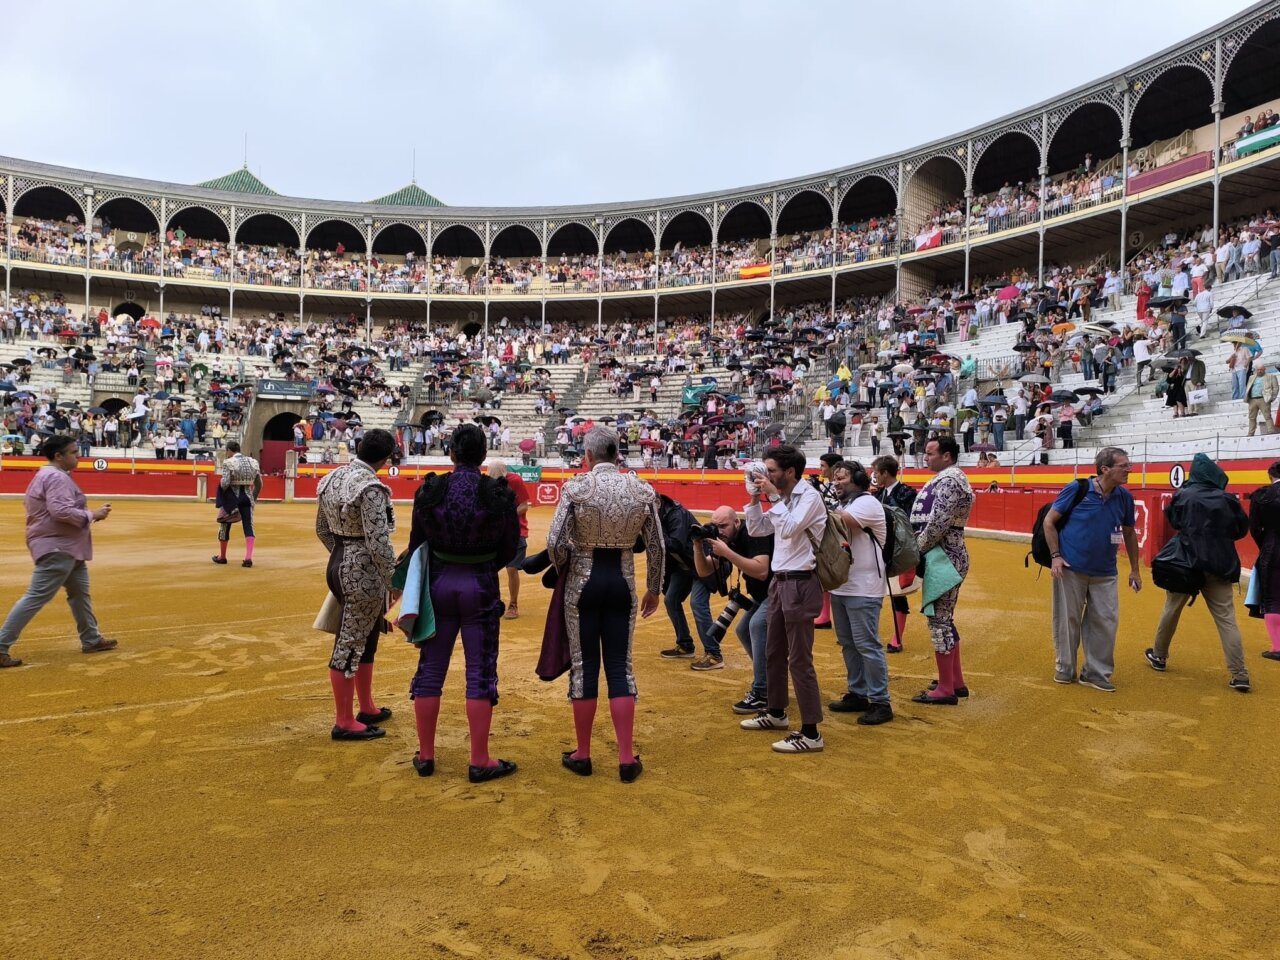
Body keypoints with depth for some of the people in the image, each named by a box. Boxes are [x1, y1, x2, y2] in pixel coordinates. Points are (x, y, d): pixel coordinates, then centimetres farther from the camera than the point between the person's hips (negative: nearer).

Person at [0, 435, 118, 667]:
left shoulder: (46, 475, 16)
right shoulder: (57, 477, -18)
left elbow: (28, 502, 21)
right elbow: (61, 511, -29)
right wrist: (92, 515, -16)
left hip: (66, 547, 12)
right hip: (56, 547, -12)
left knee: (80, 592, 18)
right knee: (37, 597, -9)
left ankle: (91, 640, 28)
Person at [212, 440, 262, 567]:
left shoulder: (229, 463, -10)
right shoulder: (252, 462, 5)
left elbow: (224, 483, -19)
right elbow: (259, 484, 7)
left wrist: (220, 490, 1)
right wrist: (254, 498, 17)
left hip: (231, 497, -3)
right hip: (247, 497, 3)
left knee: (224, 526, 14)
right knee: (249, 526, 0)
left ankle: (222, 557, 29)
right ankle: (249, 558, -14)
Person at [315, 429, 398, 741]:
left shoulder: (333, 478, 8)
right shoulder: (370, 487, -20)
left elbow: (322, 530, 16)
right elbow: (378, 541, -22)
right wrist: (394, 581, -14)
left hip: (339, 566, 9)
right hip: (364, 572, -9)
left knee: (365, 637, 21)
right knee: (350, 644, 1)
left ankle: (368, 708, 36)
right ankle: (344, 723, 15)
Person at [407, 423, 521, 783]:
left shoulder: (430, 490, -6)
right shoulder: (499, 494, -10)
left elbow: (416, 544, 2)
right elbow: (509, 549, -2)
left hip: (439, 584, 2)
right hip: (480, 588, -2)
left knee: (431, 669, 13)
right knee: (480, 674, 5)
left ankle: (425, 756, 22)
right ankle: (480, 762, 11)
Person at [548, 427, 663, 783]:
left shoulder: (576, 486, -10)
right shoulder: (642, 489, -2)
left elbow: (555, 543, -13)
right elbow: (656, 547, 1)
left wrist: (564, 570, 8)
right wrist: (653, 590, 14)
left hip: (584, 580, -2)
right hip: (622, 581, 2)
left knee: (584, 666, 8)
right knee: (619, 665, 10)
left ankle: (582, 755, 20)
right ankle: (627, 759, 12)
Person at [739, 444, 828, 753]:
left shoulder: (809, 497, -14)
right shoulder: (783, 499, 11)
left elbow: (788, 528, -27)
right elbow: (756, 530, 15)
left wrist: (774, 496, -20)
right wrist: (755, 499, 4)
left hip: (800, 584, -9)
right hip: (780, 581, 9)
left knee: (799, 660, -7)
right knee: (774, 653, 19)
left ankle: (811, 733, 0)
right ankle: (776, 713, 35)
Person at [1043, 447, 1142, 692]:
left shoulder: (1124, 497, 1)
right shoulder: (1076, 490, -11)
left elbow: (1129, 533, 13)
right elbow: (1049, 521, -5)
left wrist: (1135, 569, 15)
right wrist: (1055, 556, -12)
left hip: (1105, 572, 4)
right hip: (1071, 568, -4)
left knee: (1105, 621, 5)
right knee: (1068, 621, 7)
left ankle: (1096, 673, 20)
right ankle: (1065, 669, 23)